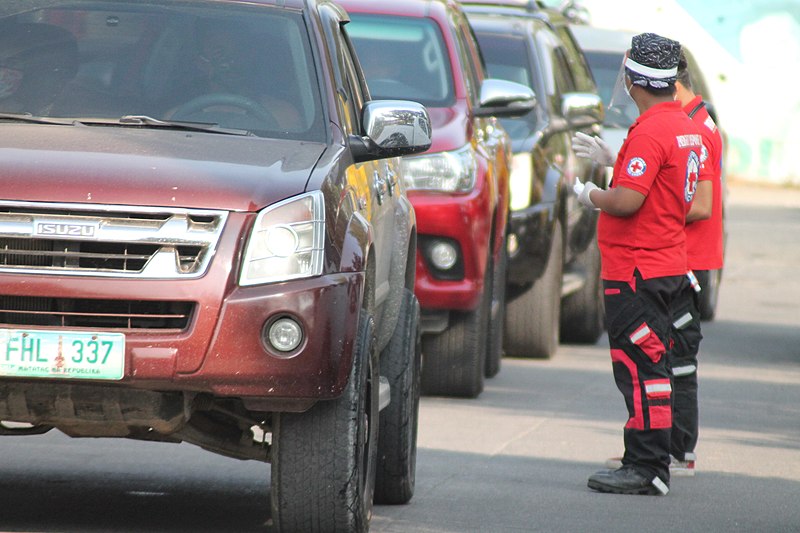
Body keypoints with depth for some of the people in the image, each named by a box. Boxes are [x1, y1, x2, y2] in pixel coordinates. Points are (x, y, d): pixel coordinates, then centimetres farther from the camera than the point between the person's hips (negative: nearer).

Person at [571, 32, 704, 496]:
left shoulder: (650, 132, -19)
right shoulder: (687, 127, 12)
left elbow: (627, 201, -25)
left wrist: (591, 195, -6)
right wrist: (608, 159, 22)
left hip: (637, 270, -10)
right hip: (669, 263, 10)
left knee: (641, 369, -8)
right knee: (652, 367, 15)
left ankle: (646, 468, -7)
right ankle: (654, 465, 20)